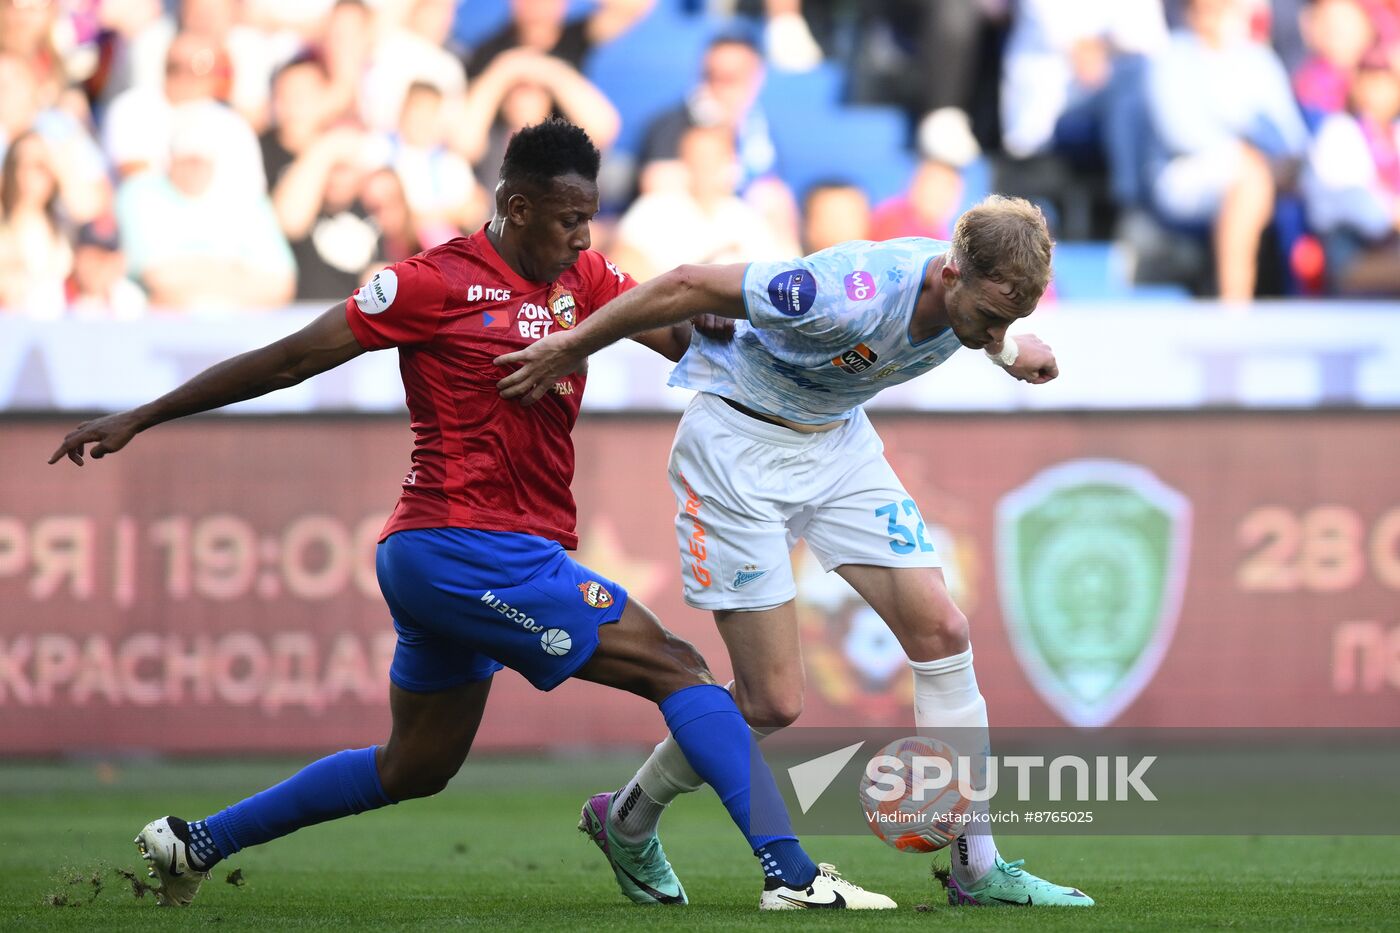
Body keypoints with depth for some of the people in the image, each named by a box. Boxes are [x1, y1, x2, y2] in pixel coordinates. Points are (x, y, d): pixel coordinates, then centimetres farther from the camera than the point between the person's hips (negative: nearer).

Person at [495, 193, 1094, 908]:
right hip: (740, 443, -7)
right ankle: (628, 820, 19)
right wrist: (571, 347, -19)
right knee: (772, 703, -7)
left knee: (940, 631, -4)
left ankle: (977, 869, 3)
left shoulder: (977, 289, -13)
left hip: (838, 441, 7)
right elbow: (689, 287, -26)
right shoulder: (847, 294, -36)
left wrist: (1008, 349, 26)